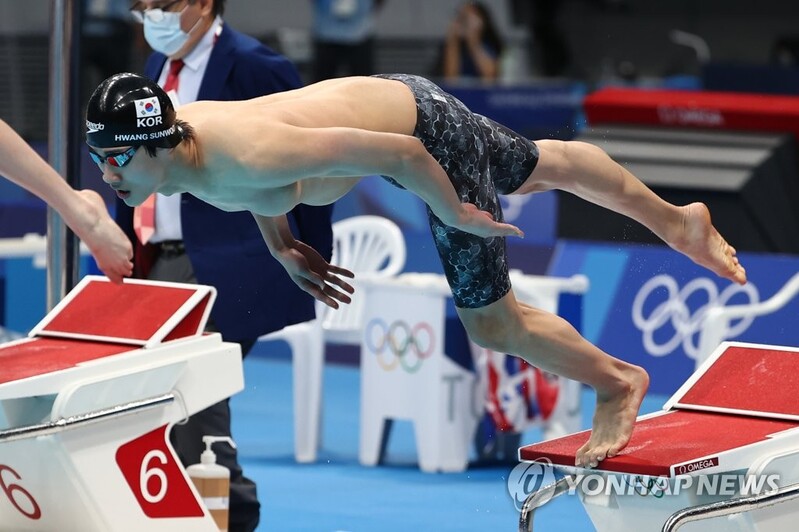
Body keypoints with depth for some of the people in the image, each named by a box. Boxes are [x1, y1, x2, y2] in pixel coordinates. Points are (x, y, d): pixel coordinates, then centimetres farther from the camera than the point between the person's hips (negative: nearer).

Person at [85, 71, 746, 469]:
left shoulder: (248, 158, -42)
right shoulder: (176, 132, -17)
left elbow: (402, 153, -35)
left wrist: (455, 215, -21)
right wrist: (281, 244, 9)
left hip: (425, 126, -8)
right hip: (385, 95, 8)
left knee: (492, 322, 1)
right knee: (544, 165, 30)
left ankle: (617, 383, 27)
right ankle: (680, 222, 54)